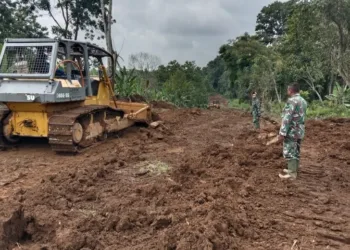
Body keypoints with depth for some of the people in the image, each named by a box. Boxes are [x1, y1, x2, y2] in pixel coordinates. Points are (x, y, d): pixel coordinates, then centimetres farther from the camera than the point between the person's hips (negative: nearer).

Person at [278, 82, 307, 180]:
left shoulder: (292, 100, -17)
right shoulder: (303, 101, 11)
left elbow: (287, 118, -22)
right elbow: (301, 117, 14)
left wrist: (282, 133, -22)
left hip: (291, 131, -9)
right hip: (300, 131, 9)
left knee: (289, 153, -3)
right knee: (296, 152, 16)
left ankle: (292, 174, 0)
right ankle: (294, 170, 25)